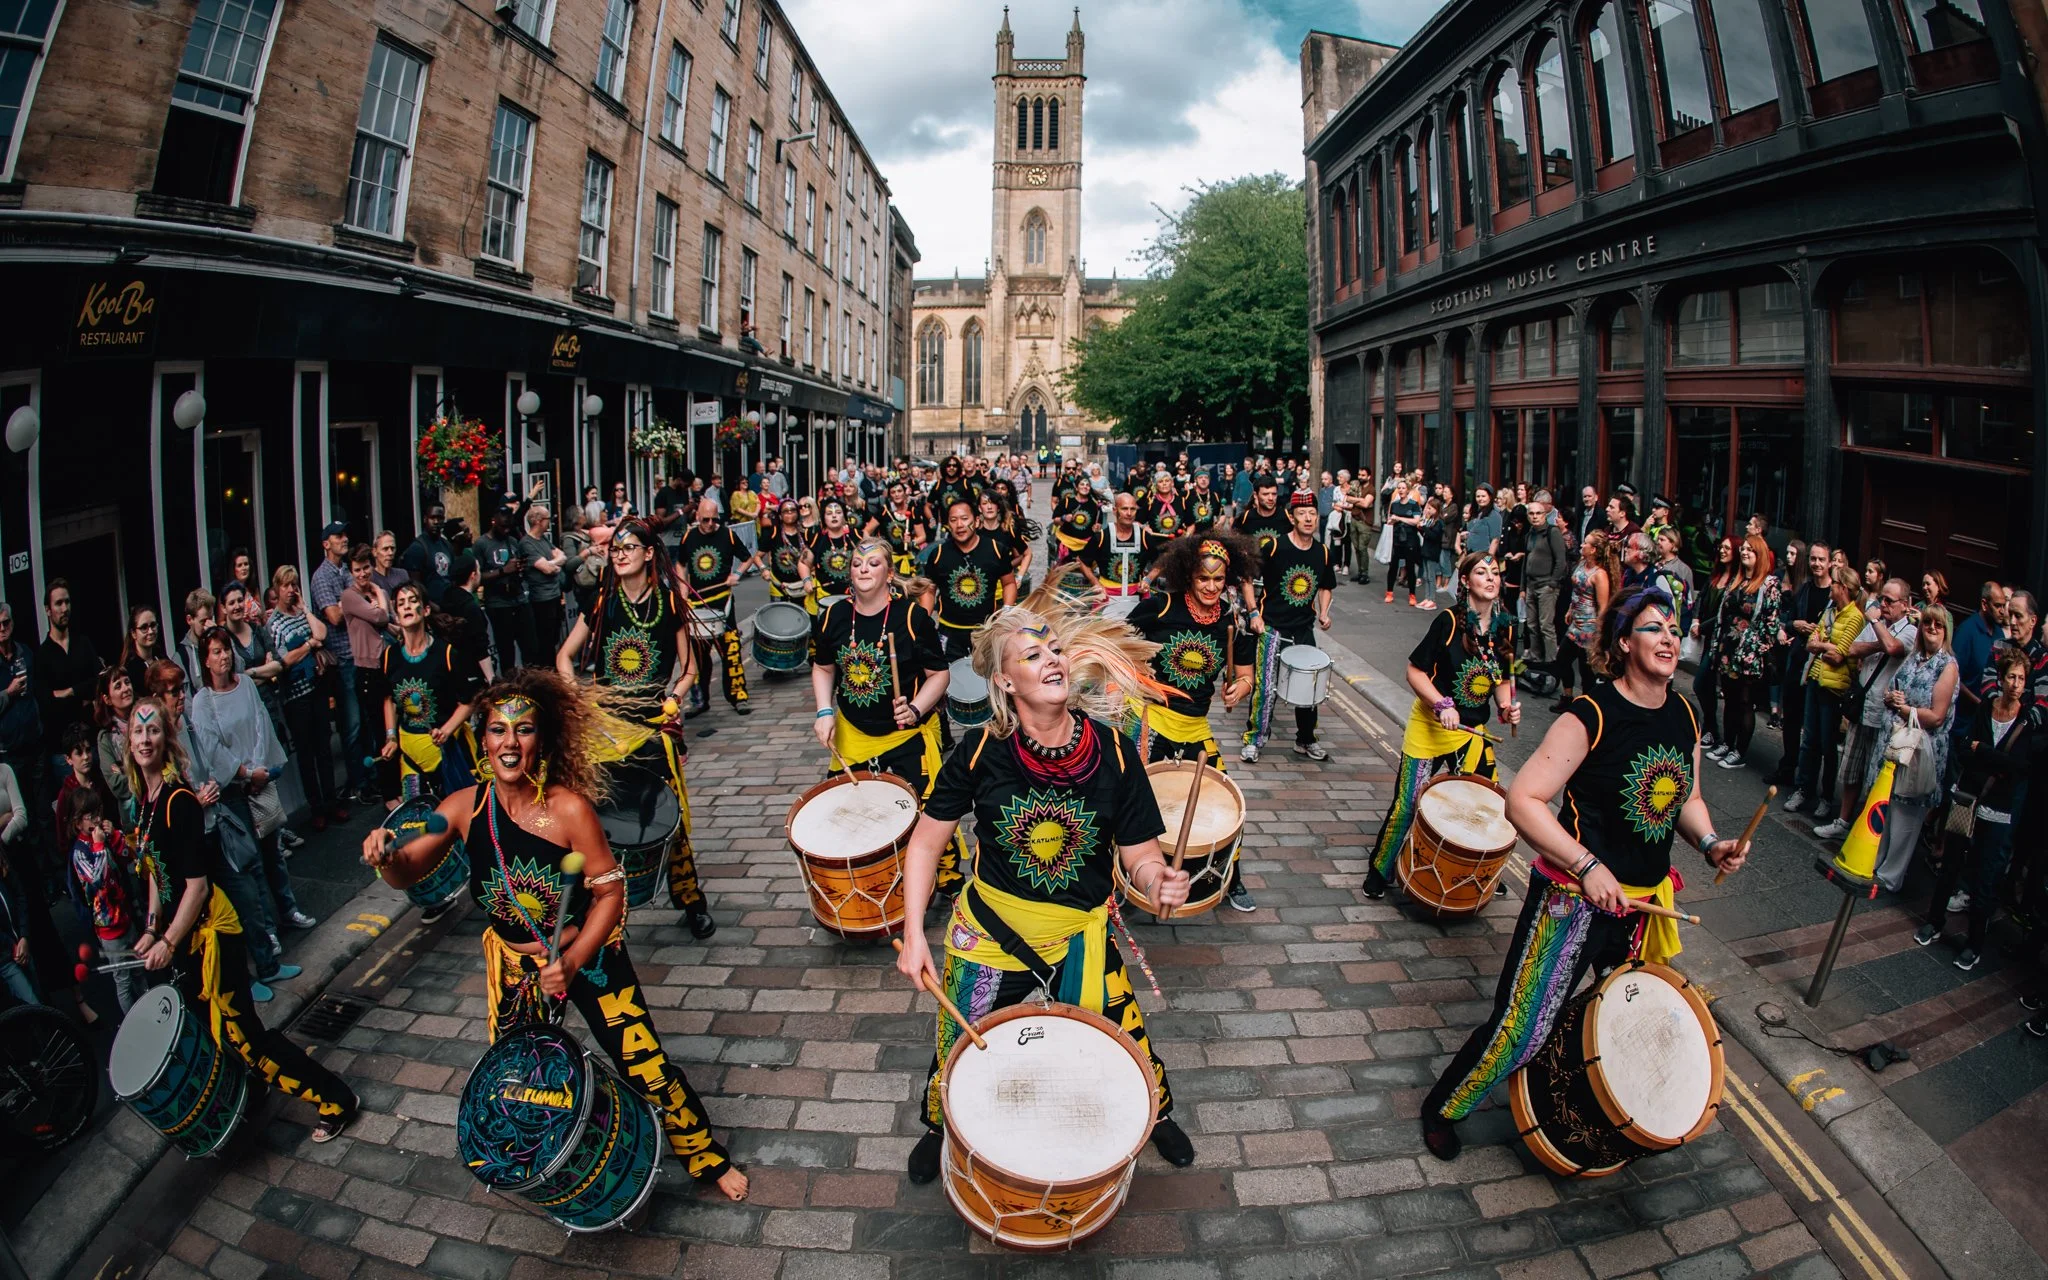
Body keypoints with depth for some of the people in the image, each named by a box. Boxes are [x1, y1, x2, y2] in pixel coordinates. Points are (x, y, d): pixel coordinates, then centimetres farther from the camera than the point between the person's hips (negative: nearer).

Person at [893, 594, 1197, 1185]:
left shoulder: (1112, 752, -16)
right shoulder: (981, 750, -18)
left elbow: (1138, 851, -8)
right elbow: (926, 840, -7)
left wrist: (1158, 880, -31)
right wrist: (914, 935, -12)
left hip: (1082, 933, 1)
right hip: (990, 928, 0)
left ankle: (1157, 1113, 50)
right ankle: (939, 1126, 51)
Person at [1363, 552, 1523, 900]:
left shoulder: (1506, 627, 2)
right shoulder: (1450, 621, -14)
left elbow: (1503, 679, 15)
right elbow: (1415, 671, -13)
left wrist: (1507, 706, -4)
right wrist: (1442, 705, -25)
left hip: (1472, 732, 5)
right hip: (1430, 727, -5)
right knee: (1408, 803, -2)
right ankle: (1379, 871, 17)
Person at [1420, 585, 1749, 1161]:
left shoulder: (1685, 715, 4)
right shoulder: (1591, 715, -18)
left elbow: (1688, 799, 19)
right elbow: (1523, 800, -22)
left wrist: (1711, 843, -1)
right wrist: (1587, 865, -27)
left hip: (1646, 902, 7)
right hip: (1574, 898, -7)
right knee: (1521, 1027, -3)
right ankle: (1443, 1108, 20)